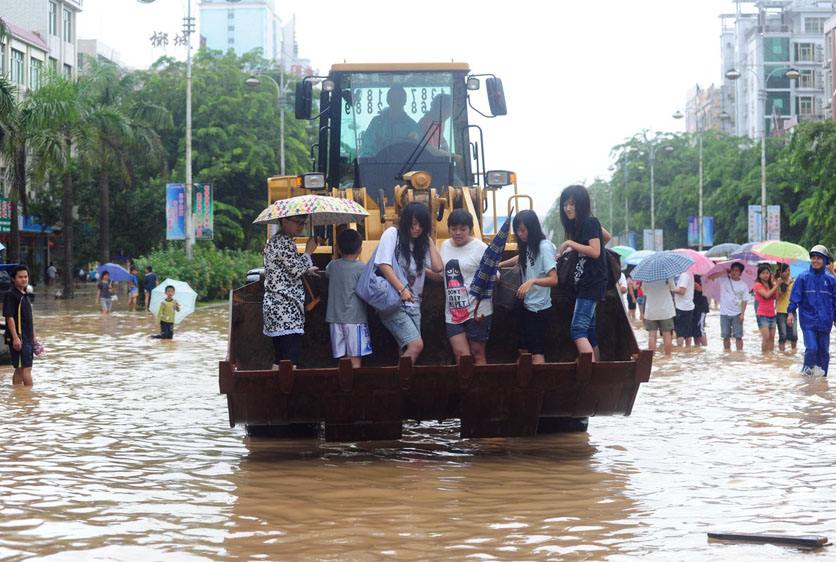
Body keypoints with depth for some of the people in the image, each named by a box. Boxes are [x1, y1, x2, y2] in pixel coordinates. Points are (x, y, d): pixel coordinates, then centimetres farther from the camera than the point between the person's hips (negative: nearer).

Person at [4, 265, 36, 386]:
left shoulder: (25, 295, 17)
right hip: (19, 338, -9)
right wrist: (15, 338, -22)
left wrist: (33, 337, 22)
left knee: (19, 370, 11)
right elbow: (9, 317, -17)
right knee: (26, 368, -10)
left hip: (28, 338, 9)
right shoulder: (11, 295, -11)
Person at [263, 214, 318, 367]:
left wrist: (308, 270, 23)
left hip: (274, 305, 10)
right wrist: (308, 251, -4)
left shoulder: (275, 240, 20)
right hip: (285, 308, -10)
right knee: (291, 360, -14)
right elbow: (297, 270, -16)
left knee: (279, 360, 10)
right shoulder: (284, 242, -12)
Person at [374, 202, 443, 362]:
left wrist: (429, 239, 5)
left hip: (413, 303, 6)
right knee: (416, 345, -19)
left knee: (407, 350, 2)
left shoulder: (422, 244, 14)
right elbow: (383, 265, -11)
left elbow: (437, 267, 1)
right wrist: (402, 289, -18)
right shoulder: (392, 233, -2)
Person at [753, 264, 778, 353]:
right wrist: (776, 286, -12)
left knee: (772, 338, 5)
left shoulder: (770, 285, 13)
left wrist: (774, 284, -4)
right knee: (766, 337, -15)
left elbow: (776, 297, 1)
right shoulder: (758, 285, -5)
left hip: (772, 315, 6)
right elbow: (766, 295, -18)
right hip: (762, 315, -6)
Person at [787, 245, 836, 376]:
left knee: (824, 351, 7)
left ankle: (822, 375, 19)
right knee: (811, 348, -15)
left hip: (825, 322, 3)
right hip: (808, 320, -3)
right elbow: (795, 296, -2)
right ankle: (808, 370, 5)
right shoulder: (803, 278, -1)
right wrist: (791, 312, -12)